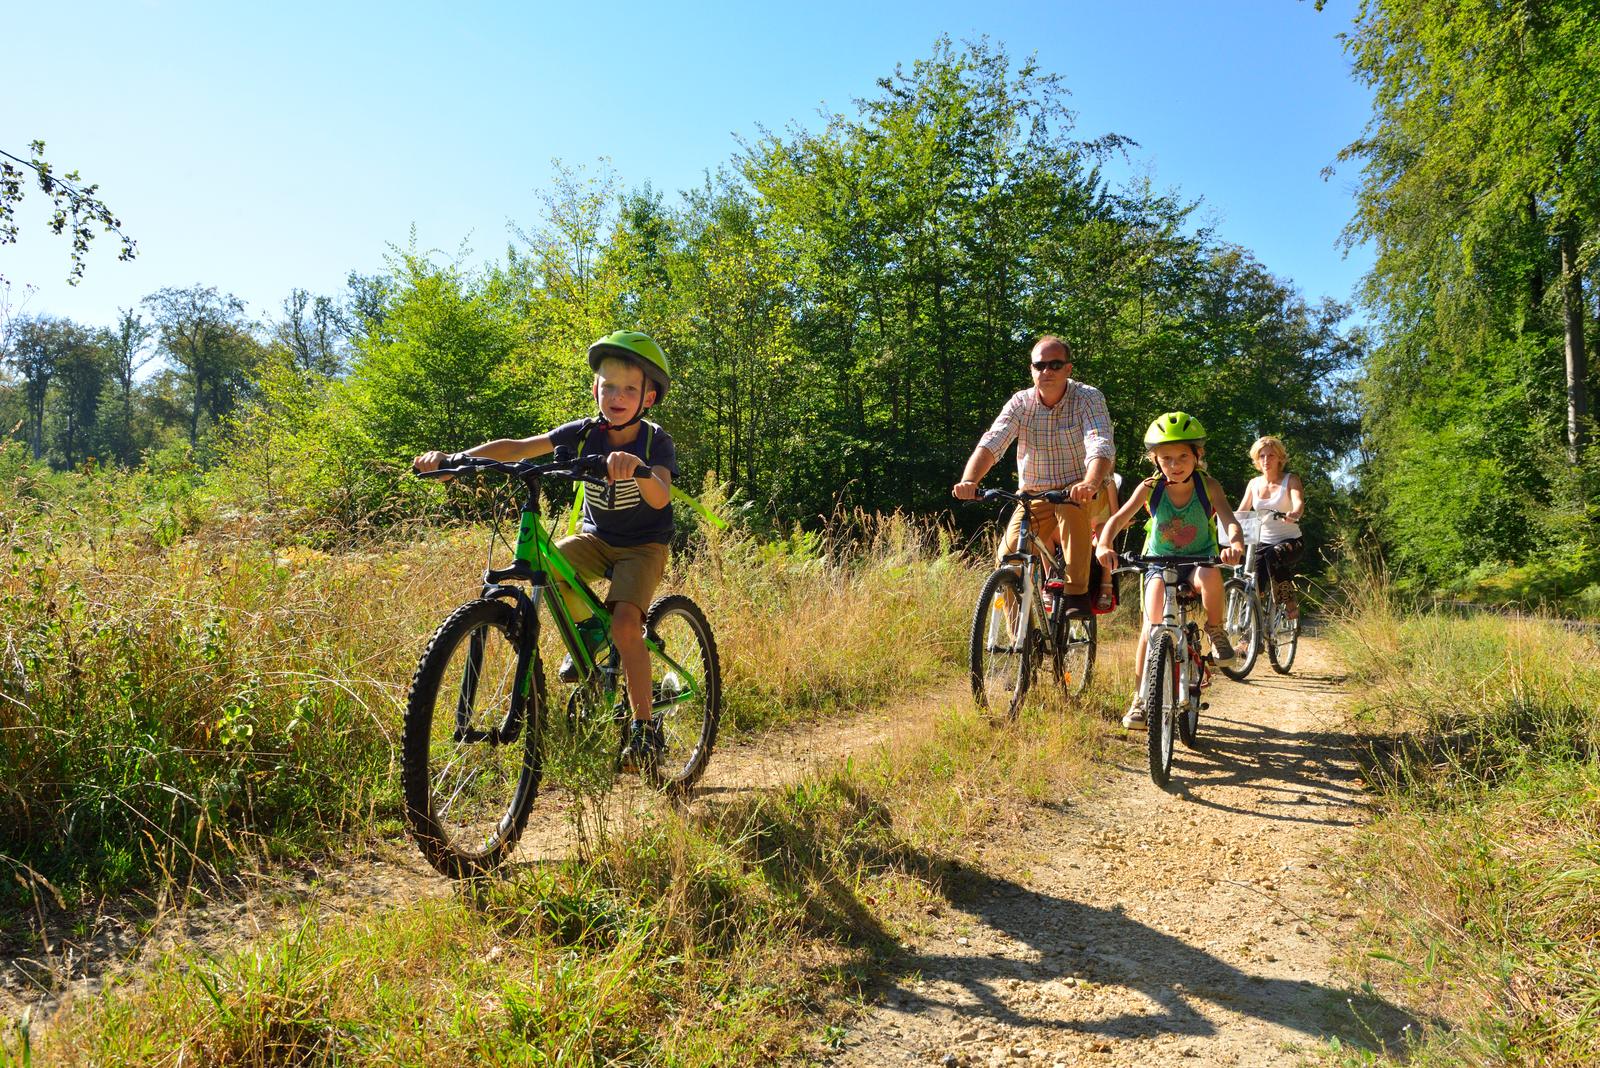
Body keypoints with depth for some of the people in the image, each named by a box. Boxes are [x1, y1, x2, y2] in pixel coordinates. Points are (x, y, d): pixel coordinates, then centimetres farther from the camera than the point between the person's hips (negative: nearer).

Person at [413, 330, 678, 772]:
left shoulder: (656, 442, -16)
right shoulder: (584, 433, -8)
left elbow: (661, 498, -35)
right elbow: (517, 447, -14)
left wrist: (638, 468, -57)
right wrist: (454, 458, -26)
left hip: (643, 545, -4)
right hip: (595, 536, 4)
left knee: (625, 623, -25)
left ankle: (644, 727, -10)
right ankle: (587, 628, 3)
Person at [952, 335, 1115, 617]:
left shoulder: (1088, 398, -11)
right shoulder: (1021, 403, -5)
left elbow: (1101, 445, -28)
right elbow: (991, 443, -20)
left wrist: (1090, 484, -50)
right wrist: (969, 480, -40)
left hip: (1080, 496, -3)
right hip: (1034, 498, 3)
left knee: (1071, 506, -37)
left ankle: (1077, 593, -26)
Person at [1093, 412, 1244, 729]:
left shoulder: (1207, 486, -11)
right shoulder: (1150, 488, -10)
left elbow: (1230, 521, -22)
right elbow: (1119, 518, -17)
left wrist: (1235, 545, -46)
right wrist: (1103, 545, -39)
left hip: (1198, 561, 0)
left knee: (1210, 576, -37)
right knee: (1153, 624, -17)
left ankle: (1216, 631, -8)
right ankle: (1141, 697, -6)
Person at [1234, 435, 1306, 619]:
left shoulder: (1290, 479, -4)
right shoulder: (1254, 483, 7)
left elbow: (1299, 502, -23)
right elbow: (1240, 513, 4)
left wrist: (1294, 514, -48)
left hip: (1290, 541, -3)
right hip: (1262, 543, 4)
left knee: (1273, 555, -37)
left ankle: (1290, 604, -21)